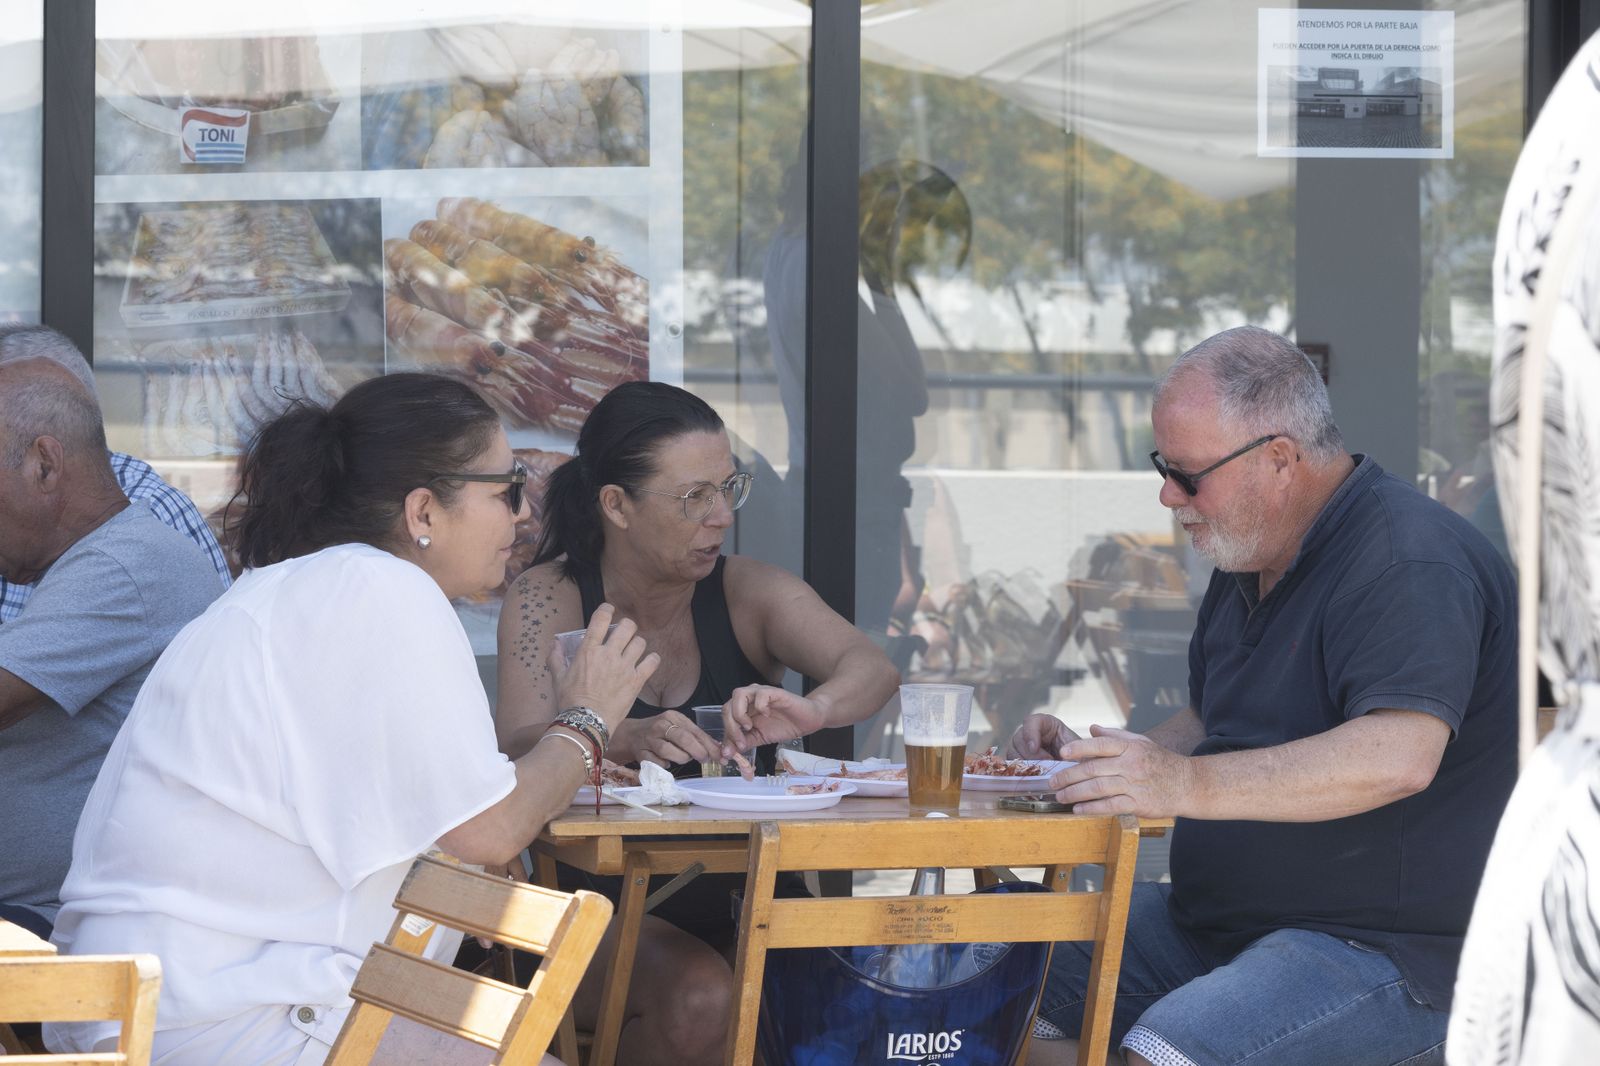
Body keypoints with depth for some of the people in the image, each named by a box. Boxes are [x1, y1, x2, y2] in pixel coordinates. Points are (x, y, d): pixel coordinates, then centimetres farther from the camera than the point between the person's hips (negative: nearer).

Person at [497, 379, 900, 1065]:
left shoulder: (747, 592, 4)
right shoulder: (550, 599, -2)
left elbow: (871, 669, -13)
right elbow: (519, 748, -16)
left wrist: (812, 711, -38)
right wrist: (623, 742, -39)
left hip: (742, 906, 3)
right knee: (700, 997, -32)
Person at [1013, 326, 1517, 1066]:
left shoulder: (1411, 567, -17)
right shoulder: (1248, 566, 15)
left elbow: (1399, 758, -33)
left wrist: (1188, 784, -40)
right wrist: (1086, 760, 8)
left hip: (1385, 950, -9)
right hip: (1214, 922, 9)